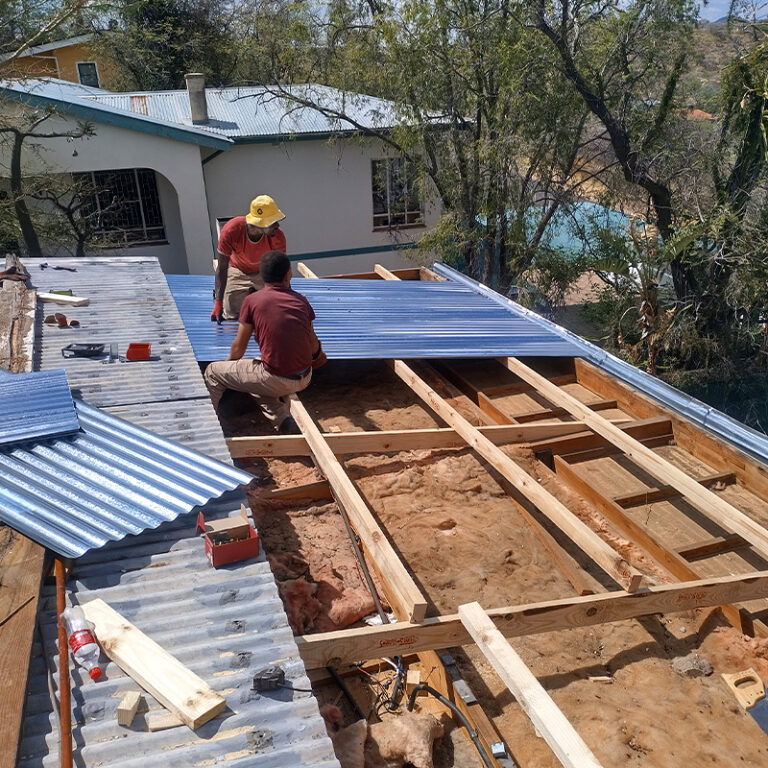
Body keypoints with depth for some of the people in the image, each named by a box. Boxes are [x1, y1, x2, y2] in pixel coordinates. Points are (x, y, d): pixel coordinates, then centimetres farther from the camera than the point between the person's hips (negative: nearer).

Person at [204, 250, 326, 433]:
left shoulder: (252, 301, -6)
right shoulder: (301, 300, 5)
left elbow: (238, 348, 2)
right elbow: (314, 347, 13)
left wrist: (228, 363, 24)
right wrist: (319, 356, 37)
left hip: (277, 380, -5)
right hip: (304, 379, 5)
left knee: (212, 373, 12)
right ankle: (284, 420, 16)